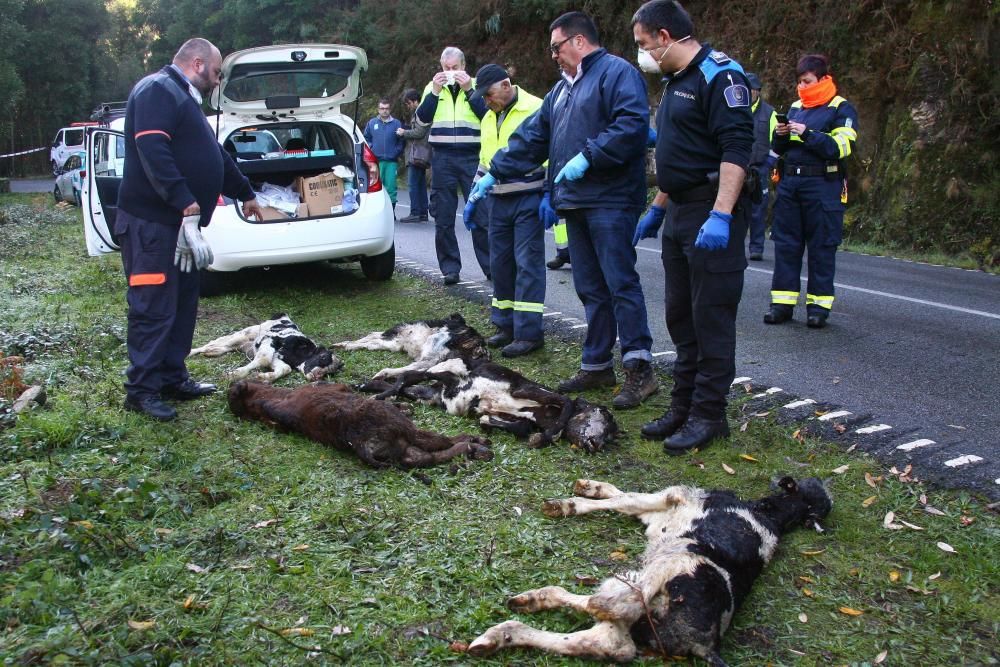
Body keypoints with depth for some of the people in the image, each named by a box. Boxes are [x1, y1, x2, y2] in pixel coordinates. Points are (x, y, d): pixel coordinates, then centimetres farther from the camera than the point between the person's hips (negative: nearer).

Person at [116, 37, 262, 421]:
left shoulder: (183, 99, 24)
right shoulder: (158, 90, -10)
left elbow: (214, 154, 34)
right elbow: (154, 152, -24)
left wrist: (244, 194, 42)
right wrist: (186, 203, -30)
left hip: (177, 221, 11)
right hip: (151, 222, -11)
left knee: (182, 304, 13)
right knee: (154, 307, -8)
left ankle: (172, 378, 21)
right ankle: (141, 390, -1)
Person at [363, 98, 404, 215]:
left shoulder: (397, 124, 6)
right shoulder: (372, 123, 10)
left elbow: (401, 141, 6)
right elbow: (366, 138, 17)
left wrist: (397, 152, -5)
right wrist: (371, 149, 4)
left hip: (392, 161, -1)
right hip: (376, 161, 1)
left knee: (391, 186, -4)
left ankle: (391, 210, 4)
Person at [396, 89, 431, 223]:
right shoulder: (416, 113, 22)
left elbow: (419, 132, -16)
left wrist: (404, 133, -4)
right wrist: (404, 132, 7)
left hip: (418, 155, -10)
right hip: (419, 155, 10)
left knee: (412, 184, -11)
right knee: (420, 184, 10)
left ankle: (415, 213, -13)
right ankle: (423, 213, 13)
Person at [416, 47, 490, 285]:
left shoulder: (476, 85, 9)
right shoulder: (433, 87, 13)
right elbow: (423, 118, 2)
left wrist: (469, 90, -10)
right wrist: (435, 91, -7)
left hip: (472, 158, -2)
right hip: (443, 159, 2)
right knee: (443, 218, 1)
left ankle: (490, 266, 5)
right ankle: (450, 268, 9)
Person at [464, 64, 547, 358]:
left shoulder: (535, 110, -9)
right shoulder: (489, 118, 16)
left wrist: (548, 195, -16)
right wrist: (474, 198, 21)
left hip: (528, 200, -8)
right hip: (499, 201, 8)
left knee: (527, 264, -7)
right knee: (500, 263, 10)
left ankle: (528, 333, -4)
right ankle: (506, 325, 21)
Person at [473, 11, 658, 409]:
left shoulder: (616, 73, -5)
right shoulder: (562, 89, 23)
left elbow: (632, 124, -21)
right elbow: (531, 137, 25)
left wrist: (587, 156, -22)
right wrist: (493, 174, 20)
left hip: (610, 201, -9)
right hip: (575, 203, 9)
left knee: (620, 282, -10)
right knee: (591, 287, 12)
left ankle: (639, 369, -6)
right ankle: (596, 365, 19)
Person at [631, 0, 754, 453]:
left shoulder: (718, 75, -13)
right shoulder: (676, 82, 18)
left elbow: (736, 148, -22)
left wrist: (721, 214, -30)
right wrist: (657, 209, 26)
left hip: (712, 216, -10)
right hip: (679, 214, 10)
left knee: (711, 318, -4)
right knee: (680, 315, 13)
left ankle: (709, 415, 5)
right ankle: (683, 407, 22)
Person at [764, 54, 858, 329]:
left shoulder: (841, 108, 0)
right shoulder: (796, 107, 16)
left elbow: (842, 147, -12)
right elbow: (779, 149, 20)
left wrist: (807, 133, -17)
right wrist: (780, 135, -2)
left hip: (822, 186, -5)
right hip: (789, 183, 5)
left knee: (822, 247, 0)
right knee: (785, 243, 3)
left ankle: (819, 304, 6)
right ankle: (783, 302, 8)